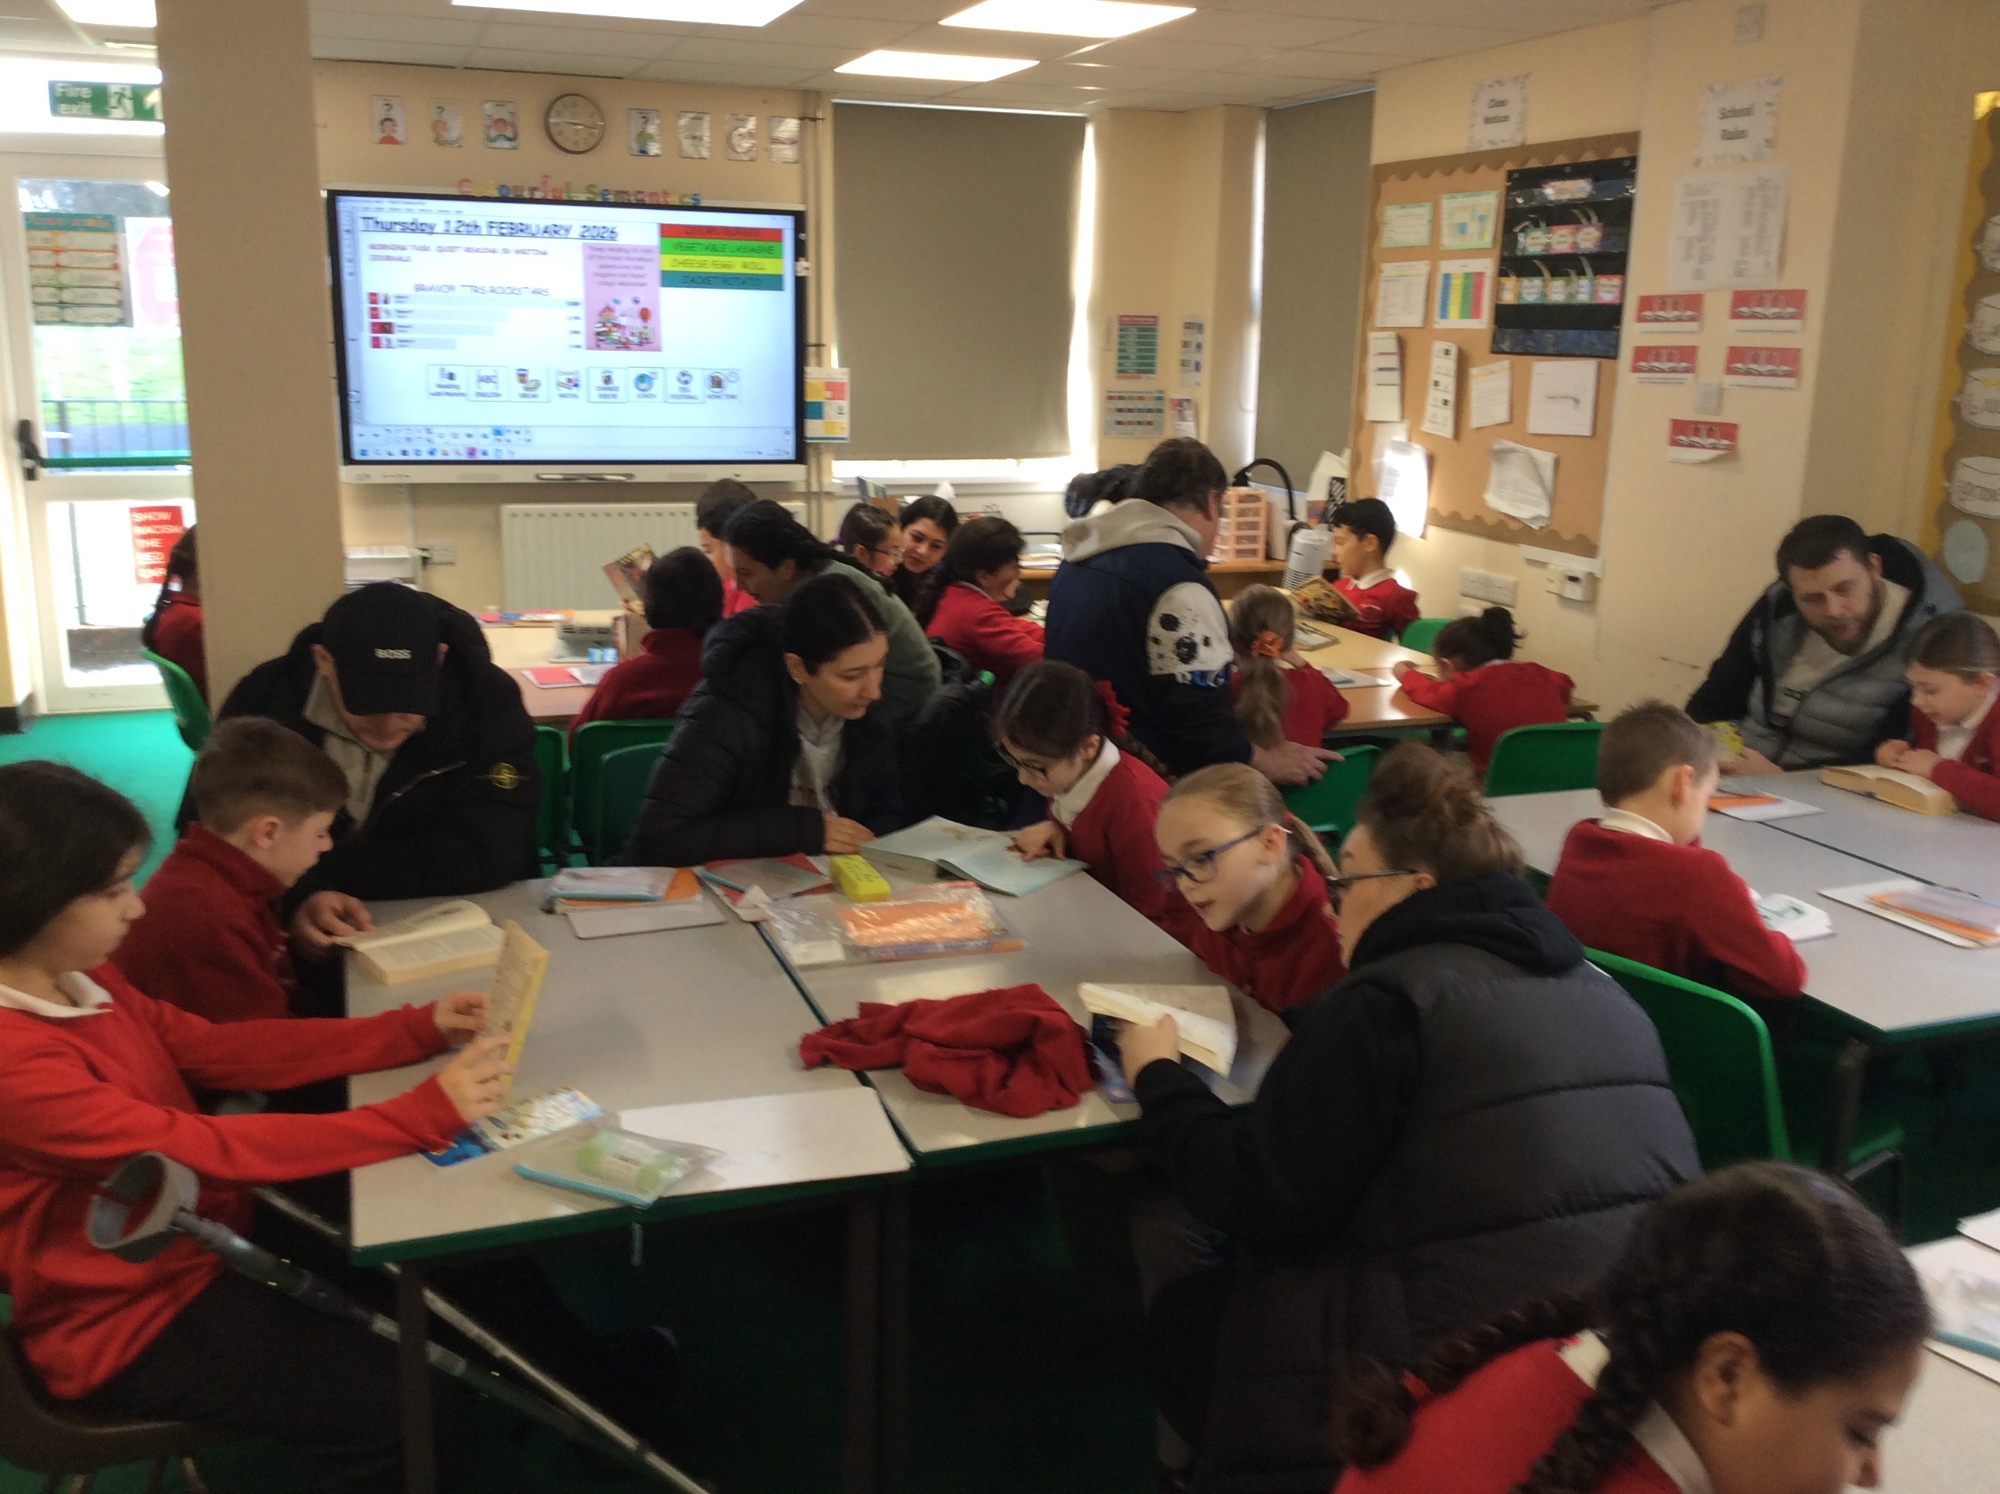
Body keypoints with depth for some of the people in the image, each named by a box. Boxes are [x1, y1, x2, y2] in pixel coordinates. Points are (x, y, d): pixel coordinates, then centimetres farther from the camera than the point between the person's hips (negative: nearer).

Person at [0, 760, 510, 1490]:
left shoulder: (76, 980, -3)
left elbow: (223, 1049, 1)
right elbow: (209, 1149, -32)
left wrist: (417, 1029, -7)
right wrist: (429, 1111, -32)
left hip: (200, 1244, 9)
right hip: (133, 1325, -8)